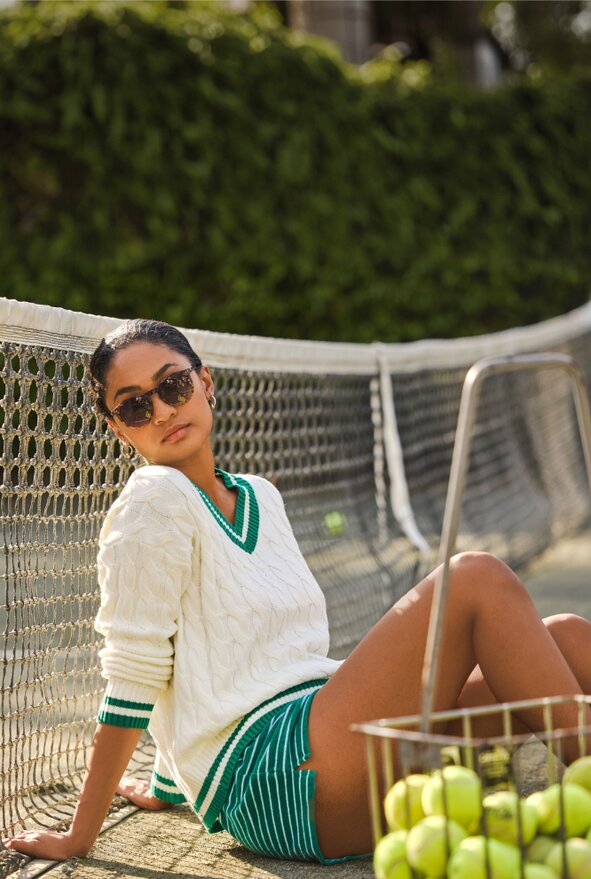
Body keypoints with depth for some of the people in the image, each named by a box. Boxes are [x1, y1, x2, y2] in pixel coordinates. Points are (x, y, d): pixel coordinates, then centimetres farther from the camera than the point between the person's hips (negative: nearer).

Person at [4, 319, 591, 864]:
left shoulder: (261, 497, 19)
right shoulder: (154, 501, -5)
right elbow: (132, 679, -7)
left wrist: (168, 786, 31)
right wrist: (79, 837, -8)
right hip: (262, 779, -8)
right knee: (477, 581, -18)